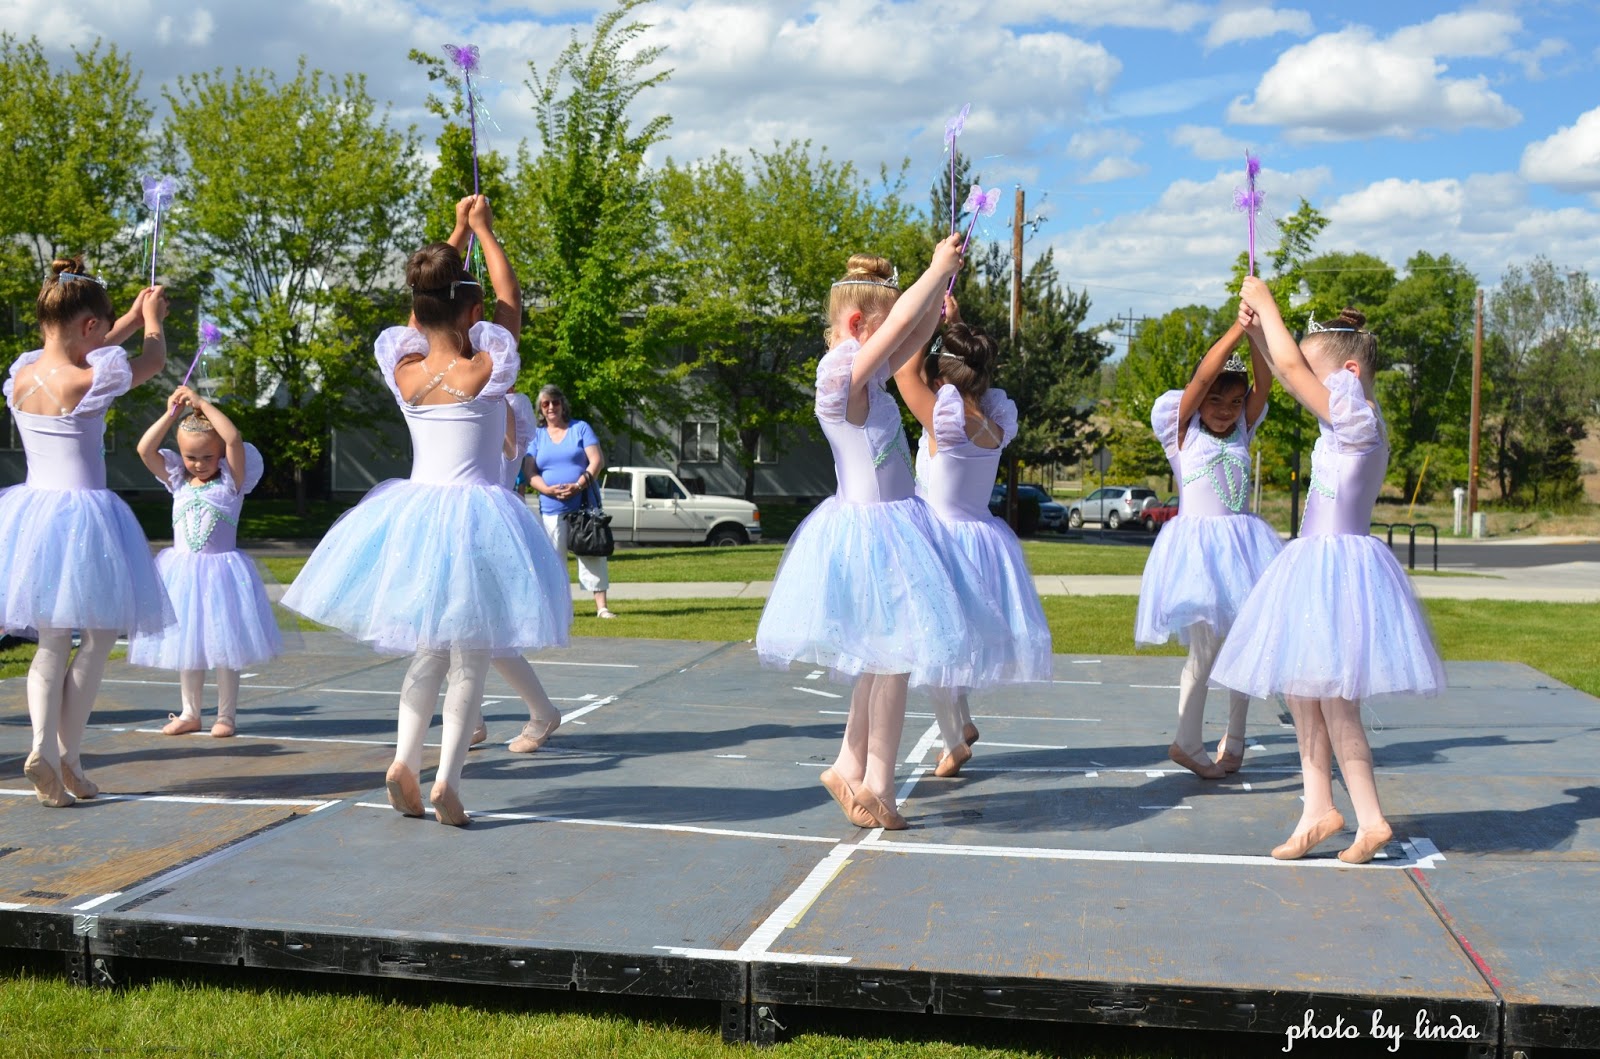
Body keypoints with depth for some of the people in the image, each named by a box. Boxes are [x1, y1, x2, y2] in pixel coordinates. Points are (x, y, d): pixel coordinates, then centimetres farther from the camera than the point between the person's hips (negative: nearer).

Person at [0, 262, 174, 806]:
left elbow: (77, 353, 23)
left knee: (51, 642, 13)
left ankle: (44, 746, -6)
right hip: (84, 515, -6)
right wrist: (151, 316, 25)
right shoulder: (94, 381, -15)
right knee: (98, 639, 9)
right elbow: (154, 359, 5)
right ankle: (66, 755, 4)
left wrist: (132, 316, 32)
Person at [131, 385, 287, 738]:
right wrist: (172, 413, -7)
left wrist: (202, 404, -16)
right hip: (182, 572, 4)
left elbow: (234, 439, -19)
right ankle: (189, 713, 23)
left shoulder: (231, 480, -4)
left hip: (220, 570, -4)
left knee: (224, 646, 1)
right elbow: (145, 450, -2)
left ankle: (225, 716, 11)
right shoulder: (178, 481, 6)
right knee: (187, 645, 12)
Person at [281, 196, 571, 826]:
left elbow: (428, 313, 16)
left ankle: (404, 759, 3)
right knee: (470, 657, 2)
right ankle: (448, 779, -4)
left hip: (417, 510, 5)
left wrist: (456, 236, 22)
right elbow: (510, 303, 4)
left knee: (429, 650, 16)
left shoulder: (405, 372, -1)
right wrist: (483, 232, 15)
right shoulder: (484, 372, -11)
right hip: (474, 519, -4)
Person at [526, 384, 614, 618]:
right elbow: (530, 473, 4)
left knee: (593, 553, -5)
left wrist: (580, 485, -17)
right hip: (552, 508, 1)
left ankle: (601, 606, -4)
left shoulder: (580, 428, 8)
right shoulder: (537, 436, 12)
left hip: (585, 504, -1)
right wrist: (548, 490, -16)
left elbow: (597, 461, -2)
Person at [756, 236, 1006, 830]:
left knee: (884, 656, 17)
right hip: (871, 529, -10)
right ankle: (877, 785, 8)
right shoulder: (839, 372, -18)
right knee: (893, 657, -2)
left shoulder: (867, 377, 9)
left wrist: (946, 277, 5)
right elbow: (902, 322, -24)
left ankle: (851, 767, 25)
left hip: (889, 526, 10)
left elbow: (920, 332, 17)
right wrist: (939, 266, -10)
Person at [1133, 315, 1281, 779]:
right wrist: (1239, 326, -19)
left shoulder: (1243, 431, 10)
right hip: (1196, 542, -5)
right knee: (1206, 645, -8)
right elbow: (1202, 376, -13)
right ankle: (1187, 742, 5)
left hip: (1242, 543, 5)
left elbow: (1264, 381, -3)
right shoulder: (1181, 431, 0)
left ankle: (1234, 738, 21)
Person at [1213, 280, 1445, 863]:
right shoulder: (1349, 424, 12)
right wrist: (1259, 330, 19)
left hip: (1337, 565, -10)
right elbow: (1292, 374, 25)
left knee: (1333, 697, -6)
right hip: (1319, 564, 10)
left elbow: (1292, 368, -13)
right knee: (1303, 693, 11)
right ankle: (1317, 809, 16)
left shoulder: (1357, 418, -14)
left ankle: (1371, 819, 1)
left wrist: (1266, 303, -1)